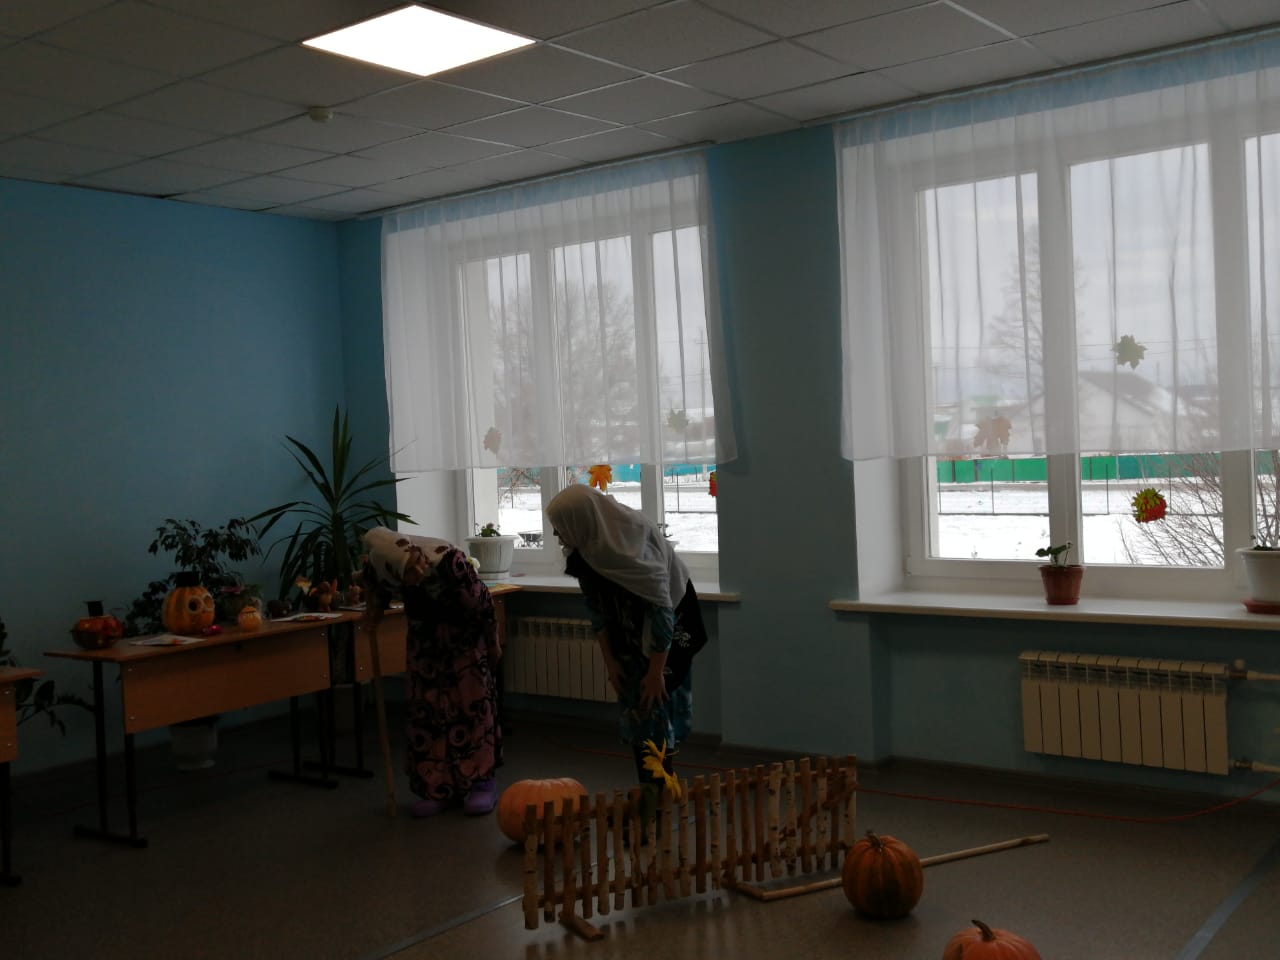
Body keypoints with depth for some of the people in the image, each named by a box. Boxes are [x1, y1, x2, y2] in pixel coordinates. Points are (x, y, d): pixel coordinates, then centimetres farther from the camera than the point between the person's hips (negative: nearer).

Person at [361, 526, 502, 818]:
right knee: (426, 708, 2)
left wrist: (493, 643, -10)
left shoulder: (447, 559, -38)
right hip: (424, 638, 4)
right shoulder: (377, 571, -26)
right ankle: (438, 788, 10)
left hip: (465, 635, -4)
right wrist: (373, 610, -14)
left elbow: (481, 601, -22)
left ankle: (482, 782, 7)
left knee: (473, 702, -2)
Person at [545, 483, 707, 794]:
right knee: (634, 710, 8)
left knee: (654, 707, -6)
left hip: (668, 628, -6)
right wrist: (610, 661, 0)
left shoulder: (634, 546, -33)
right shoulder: (584, 548, -13)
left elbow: (663, 611, -27)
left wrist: (656, 672, -22)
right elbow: (596, 606, -2)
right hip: (629, 635, 6)